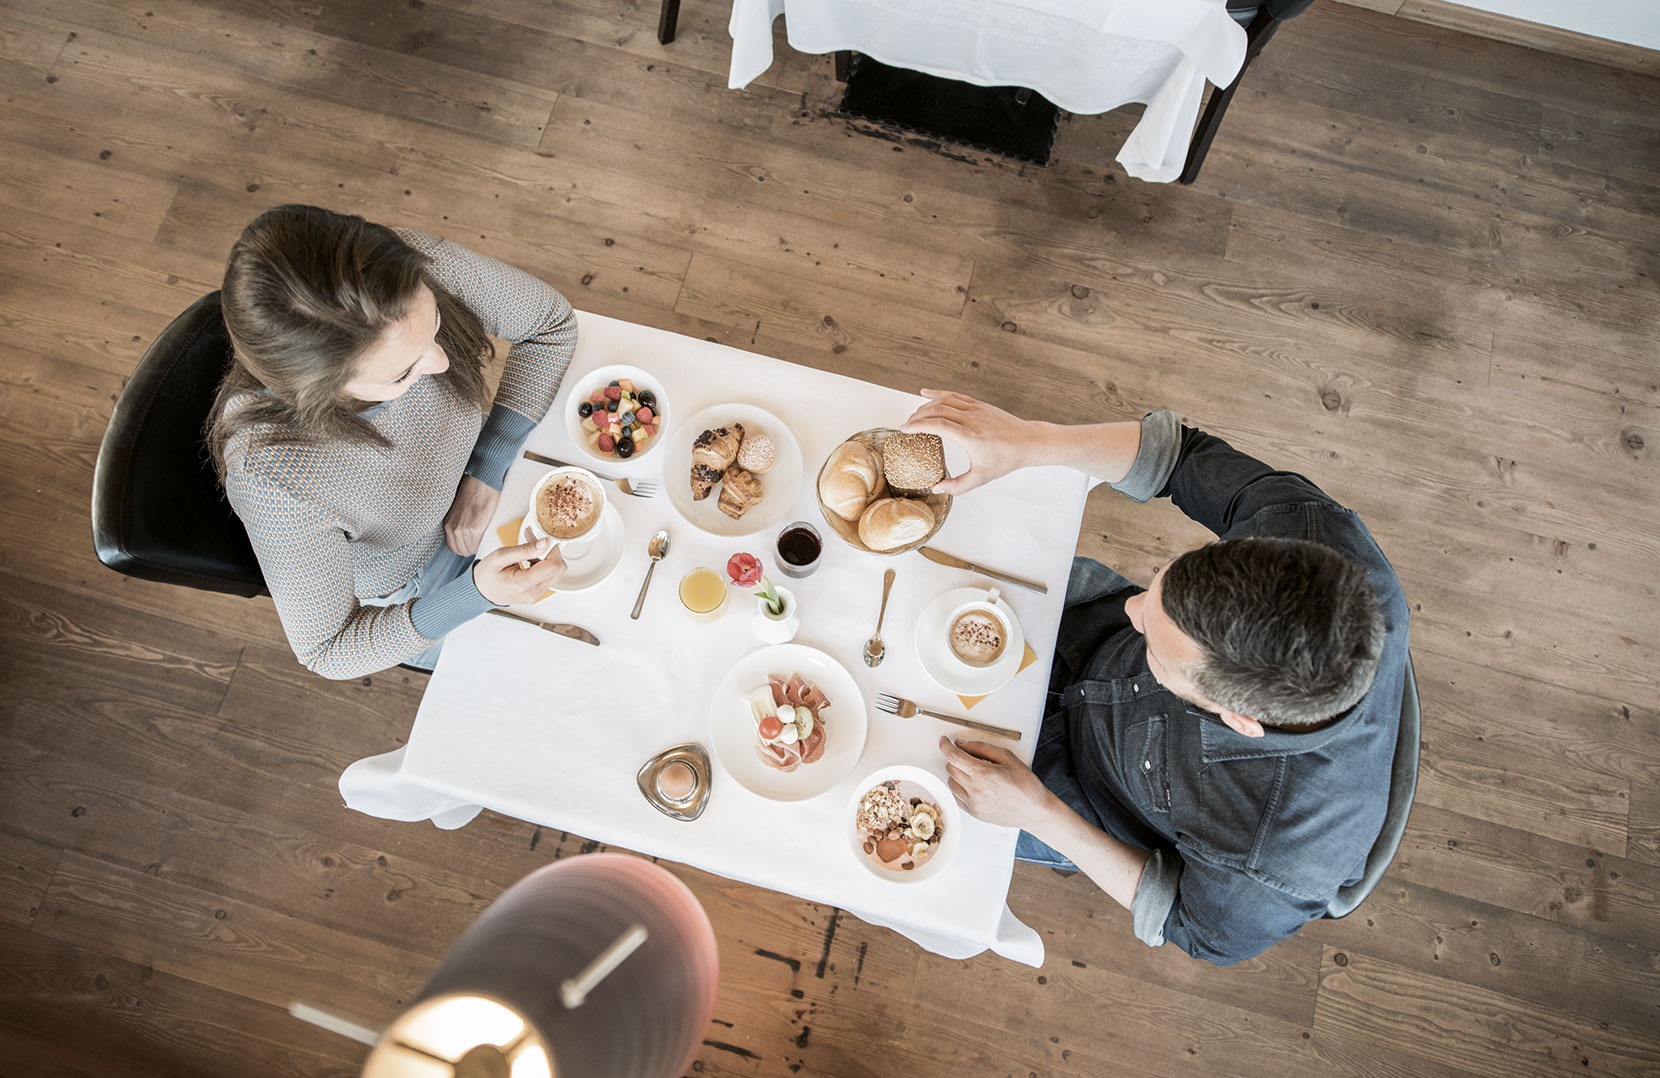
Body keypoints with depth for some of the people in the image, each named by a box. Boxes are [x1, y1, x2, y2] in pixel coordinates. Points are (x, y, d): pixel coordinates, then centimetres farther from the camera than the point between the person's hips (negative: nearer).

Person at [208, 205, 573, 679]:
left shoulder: (418, 271, -36)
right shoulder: (270, 475, -43)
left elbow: (553, 321, -16)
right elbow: (327, 653, -28)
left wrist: (486, 470, -22)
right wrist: (476, 594, -44)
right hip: (406, 594, -3)